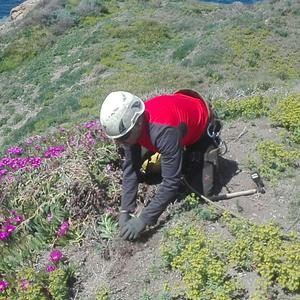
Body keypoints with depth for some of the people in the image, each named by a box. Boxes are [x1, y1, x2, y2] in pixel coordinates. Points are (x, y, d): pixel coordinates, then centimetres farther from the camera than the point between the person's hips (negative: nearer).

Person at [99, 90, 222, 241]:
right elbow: (130, 169, -18)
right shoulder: (130, 124, -25)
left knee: (201, 189, -10)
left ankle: (211, 141, 15)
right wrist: (125, 211, -24)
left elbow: (171, 183, -42)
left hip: (200, 128, -6)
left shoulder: (164, 130, -46)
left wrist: (143, 220, -40)